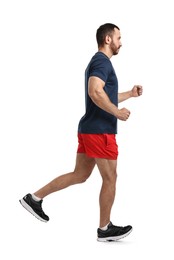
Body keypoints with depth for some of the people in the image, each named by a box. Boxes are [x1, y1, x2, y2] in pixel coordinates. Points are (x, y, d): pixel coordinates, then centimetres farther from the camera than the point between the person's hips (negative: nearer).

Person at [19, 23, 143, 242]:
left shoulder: (98, 62, 20)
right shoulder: (102, 61, -13)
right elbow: (95, 92, -29)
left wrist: (130, 94, 27)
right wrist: (117, 112, -21)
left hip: (89, 129, 10)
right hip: (100, 131, -10)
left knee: (80, 175, 14)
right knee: (110, 178, -1)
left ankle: (34, 198, 14)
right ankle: (105, 229, 9)